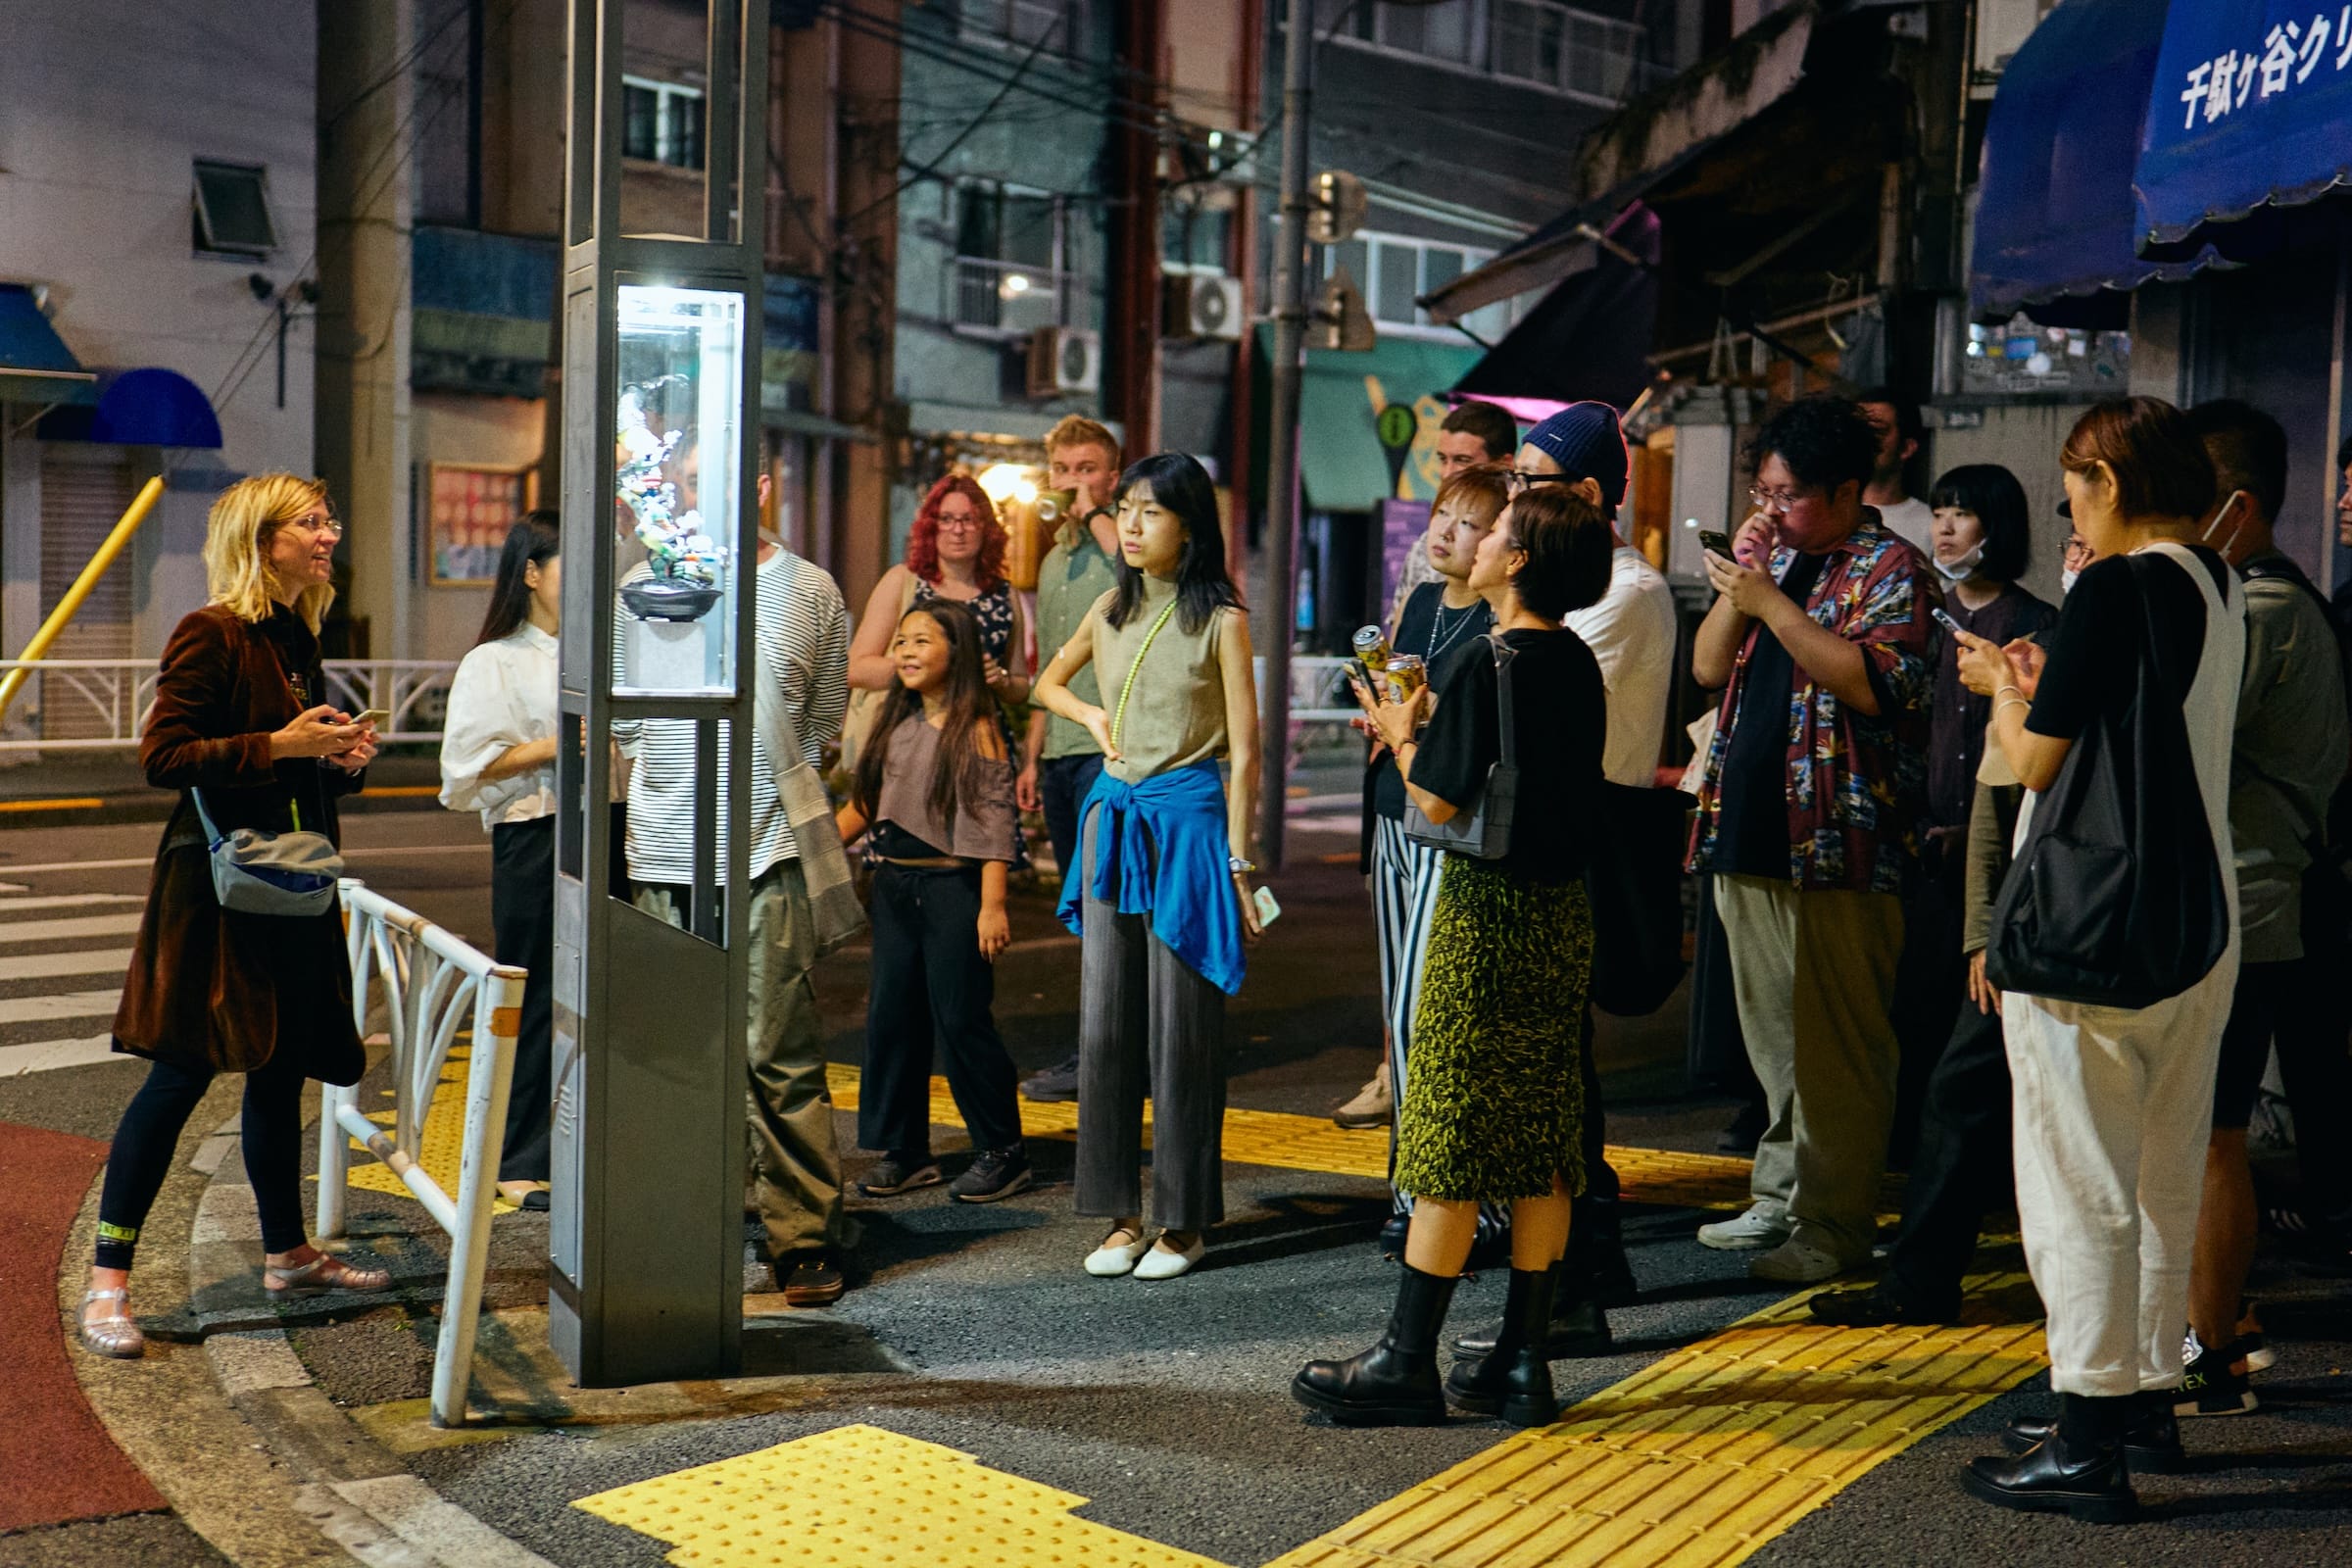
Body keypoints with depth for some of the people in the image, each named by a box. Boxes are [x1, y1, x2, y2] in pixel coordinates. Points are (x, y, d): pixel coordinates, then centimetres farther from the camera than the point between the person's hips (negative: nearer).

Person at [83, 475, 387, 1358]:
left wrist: (344, 759, 4)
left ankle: (288, 1254, 27)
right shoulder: (211, 636, -11)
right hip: (218, 886, -8)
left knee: (282, 1071, 15)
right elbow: (161, 756, -17)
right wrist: (278, 745, -21)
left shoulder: (298, 639, 14)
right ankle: (106, 1283, 4)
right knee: (183, 1072, -5)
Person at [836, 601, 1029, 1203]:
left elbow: (994, 821, -12)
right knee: (891, 1016, 8)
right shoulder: (897, 722, 11)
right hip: (895, 885, 7)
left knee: (960, 1018, -3)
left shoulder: (976, 729, -8)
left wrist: (992, 906, -17)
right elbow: (866, 803, 18)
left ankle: (1002, 1150, 10)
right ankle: (905, 1151, 20)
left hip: (953, 887, -7)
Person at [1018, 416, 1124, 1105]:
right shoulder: (1053, 561, 20)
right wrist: (1032, 757, 21)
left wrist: (1093, 511, -17)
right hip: (1060, 754, 8)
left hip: (1110, 748, -8)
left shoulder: (1122, 540, -3)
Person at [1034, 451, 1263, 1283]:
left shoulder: (1220, 619, -5)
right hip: (1113, 817, 5)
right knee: (1105, 1020, 6)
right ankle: (1122, 1214, 17)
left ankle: (1184, 1220, 12)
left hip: (1186, 820, -5)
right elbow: (1048, 683, 29)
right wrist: (1095, 721, 10)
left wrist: (1237, 863, -10)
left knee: (1180, 1026, 0)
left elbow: (1244, 753, -6)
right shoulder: (1110, 611, 10)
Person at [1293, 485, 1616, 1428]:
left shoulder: (1484, 661, -14)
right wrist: (1427, 731, 15)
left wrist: (1400, 737, 2)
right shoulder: (1578, 663, 9)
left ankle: (1407, 1364, 7)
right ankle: (1522, 1363, 17)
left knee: (1451, 1134, -1)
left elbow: (1441, 802, -16)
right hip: (1564, 913, 8)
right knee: (1541, 1137, 10)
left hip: (1488, 910, -7)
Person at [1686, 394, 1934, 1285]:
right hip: (1750, 833, 8)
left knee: (1835, 1045, -4)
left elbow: (1873, 682, -19)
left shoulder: (1889, 568, -5)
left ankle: (1834, 1223, 4)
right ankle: (1779, 1197, 25)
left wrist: (1771, 603, -18)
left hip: (1837, 843, -8)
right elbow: (1708, 667, 13)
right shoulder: (1773, 559, 18)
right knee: (1771, 1035, 15)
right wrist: (1740, 582, 0)